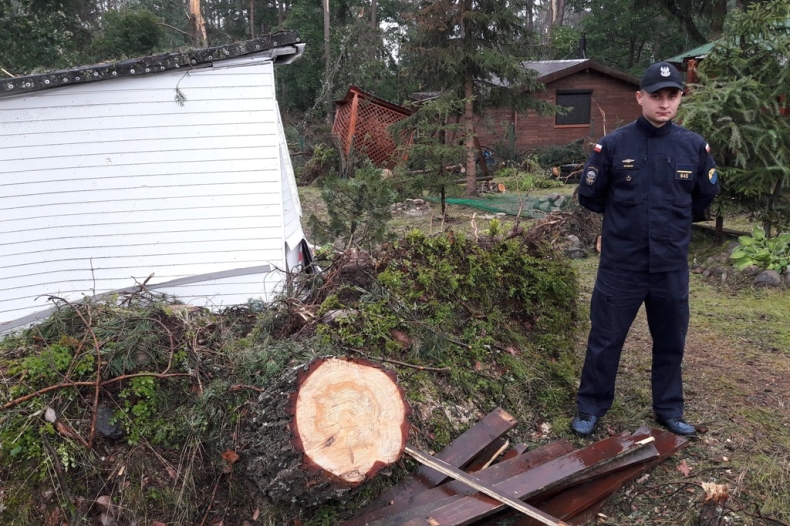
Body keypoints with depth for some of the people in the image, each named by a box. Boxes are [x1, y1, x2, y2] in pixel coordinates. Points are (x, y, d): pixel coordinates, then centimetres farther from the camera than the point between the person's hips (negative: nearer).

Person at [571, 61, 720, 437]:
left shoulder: (694, 146, 0)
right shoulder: (613, 144, -7)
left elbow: (705, 199, 15)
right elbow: (589, 197, 1)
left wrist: (674, 221, 13)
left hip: (672, 267, 3)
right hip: (621, 266, -2)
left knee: (670, 343, 15)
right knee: (605, 340, 7)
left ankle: (669, 410, 34)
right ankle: (590, 408, 24)